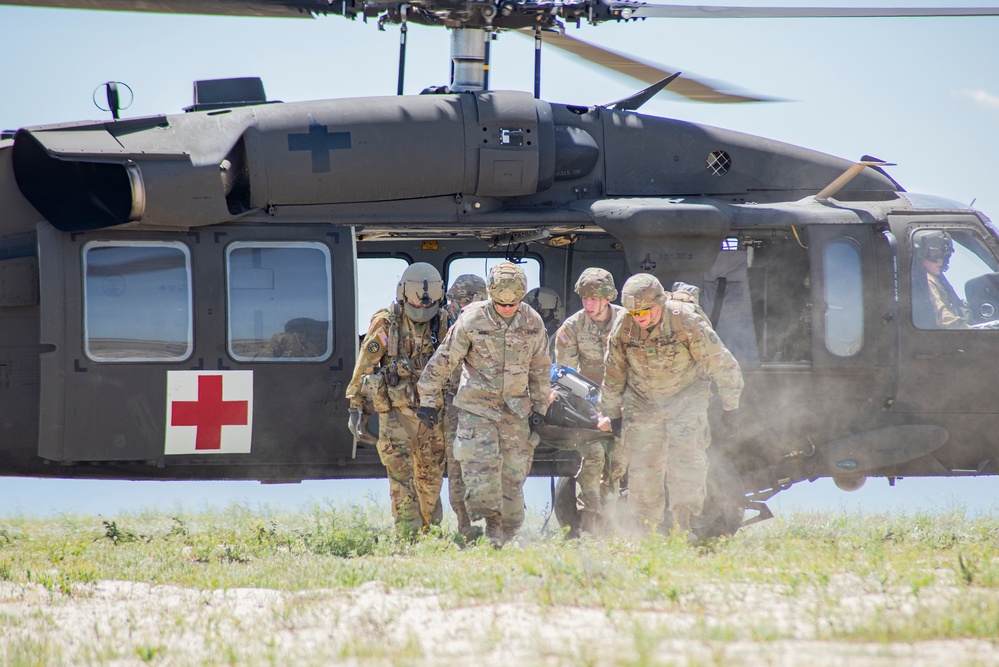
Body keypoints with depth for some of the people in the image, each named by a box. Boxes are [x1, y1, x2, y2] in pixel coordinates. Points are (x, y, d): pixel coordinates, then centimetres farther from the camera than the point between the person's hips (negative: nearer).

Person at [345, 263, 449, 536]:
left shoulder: (442, 324, 3)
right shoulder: (385, 324, -6)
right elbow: (364, 367, -2)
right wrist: (355, 408, -3)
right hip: (395, 411, -3)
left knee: (431, 474, 9)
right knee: (401, 472, -9)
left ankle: (428, 528, 24)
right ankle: (407, 532, -10)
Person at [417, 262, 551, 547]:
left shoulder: (533, 323, 1)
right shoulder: (472, 320, -9)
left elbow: (540, 369, 12)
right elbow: (444, 361, -4)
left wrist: (540, 406, 11)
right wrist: (428, 400, -2)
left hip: (516, 409, 3)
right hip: (477, 406, -3)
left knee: (514, 470, 3)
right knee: (482, 463, -18)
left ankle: (507, 534, 15)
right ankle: (490, 524, -17)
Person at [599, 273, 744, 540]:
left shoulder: (688, 323, -23)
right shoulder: (623, 329, -12)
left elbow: (721, 365, -12)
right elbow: (613, 373, 6)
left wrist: (730, 407, -5)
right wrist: (612, 413, 14)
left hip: (686, 398, -3)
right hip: (643, 402, 3)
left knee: (687, 457, -19)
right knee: (642, 467, -1)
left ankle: (683, 525, -20)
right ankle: (648, 529, 10)